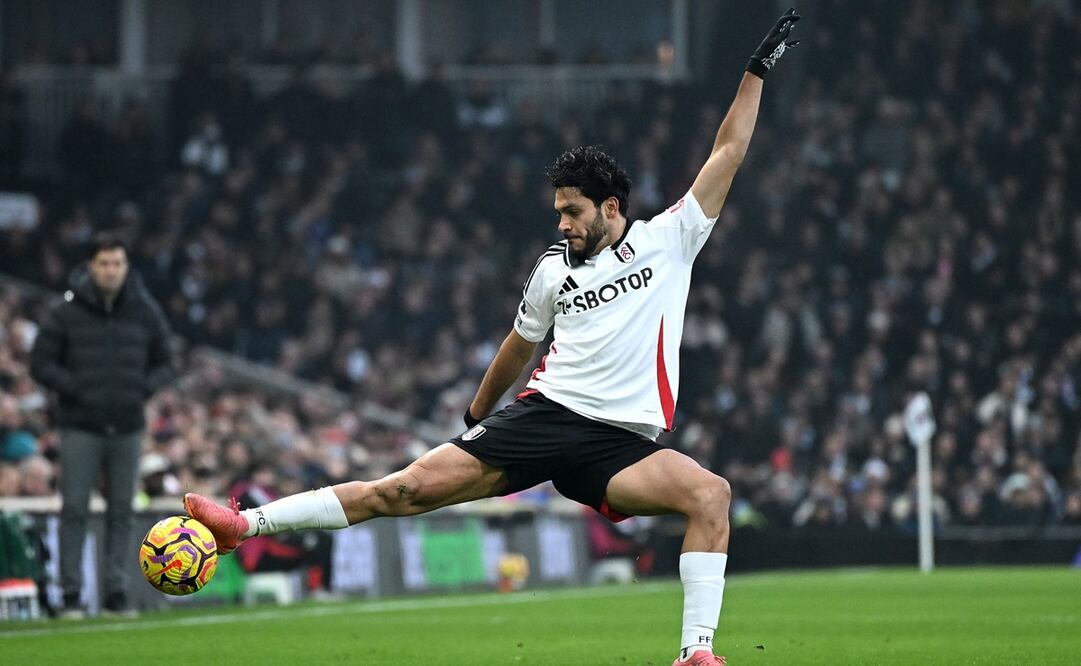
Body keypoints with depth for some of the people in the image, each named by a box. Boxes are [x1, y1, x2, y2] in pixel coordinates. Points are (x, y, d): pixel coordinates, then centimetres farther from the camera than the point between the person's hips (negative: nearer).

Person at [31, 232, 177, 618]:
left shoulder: (145, 313, 5)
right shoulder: (66, 312, -3)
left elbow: (165, 364, 14)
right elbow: (41, 362, 0)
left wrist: (144, 388, -5)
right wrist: (74, 389, -12)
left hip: (128, 427, 3)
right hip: (80, 427, -3)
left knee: (122, 512, 5)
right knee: (74, 510, -4)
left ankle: (117, 592, 11)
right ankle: (71, 594, 0)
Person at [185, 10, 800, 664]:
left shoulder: (669, 239, 5)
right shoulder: (554, 269, 12)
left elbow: (727, 155, 6)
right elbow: (520, 344, 29)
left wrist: (758, 70, 4)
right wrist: (476, 416, 39)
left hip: (619, 441, -2)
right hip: (544, 413, 2)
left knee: (711, 492, -30)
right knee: (409, 487, -9)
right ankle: (245, 523, -7)